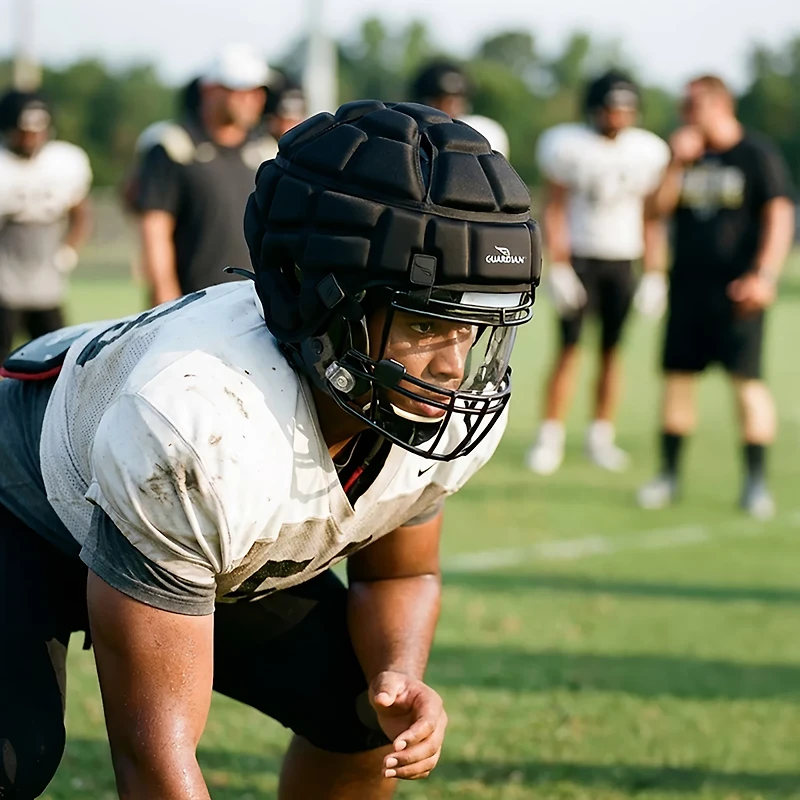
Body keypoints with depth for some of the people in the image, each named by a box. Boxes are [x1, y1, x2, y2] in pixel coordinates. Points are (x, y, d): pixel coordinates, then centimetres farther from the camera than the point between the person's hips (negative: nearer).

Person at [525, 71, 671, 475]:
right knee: (569, 347, -7)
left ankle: (601, 437, 11)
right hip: (579, 255, -3)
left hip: (622, 261, 3)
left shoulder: (648, 151, 3)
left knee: (612, 351, 2)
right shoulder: (569, 146, -5)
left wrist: (654, 274, 5)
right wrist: (557, 267, -9)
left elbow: (652, 217, 8)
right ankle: (550, 436, -3)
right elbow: (555, 209, -2)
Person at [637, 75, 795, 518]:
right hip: (688, 284, 6)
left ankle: (756, 482, -2)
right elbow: (660, 208, 8)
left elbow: (780, 216, -10)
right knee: (677, 377, 6)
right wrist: (678, 163, -5)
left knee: (747, 381, -7)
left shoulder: (758, 154, -4)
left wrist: (764, 275, -20)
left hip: (736, 289, -5)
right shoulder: (689, 153, 12)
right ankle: (669, 475, 15)